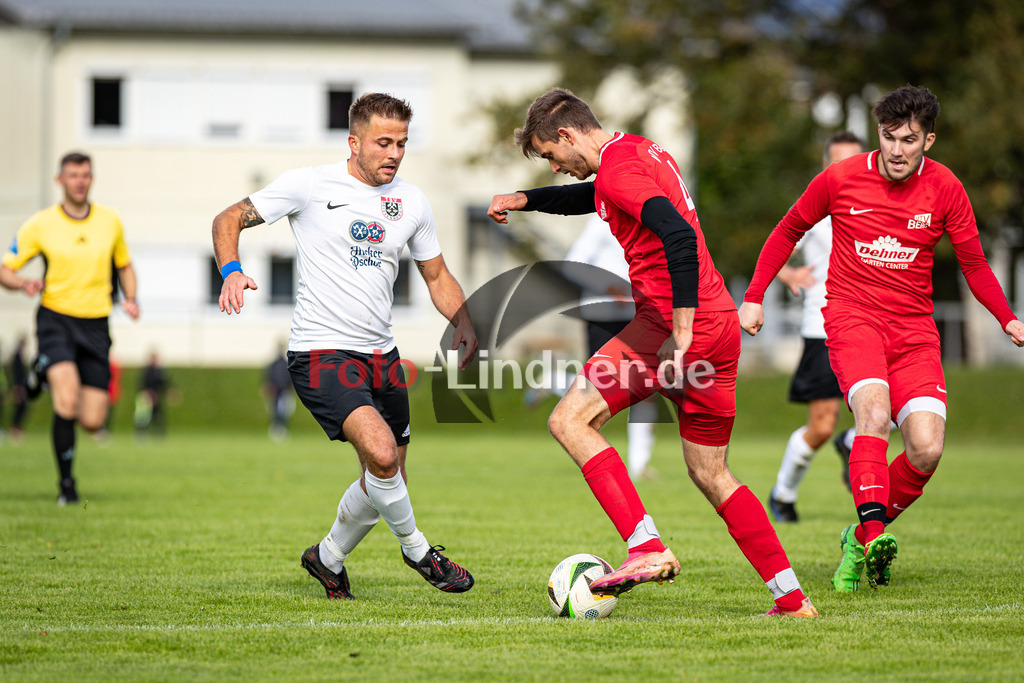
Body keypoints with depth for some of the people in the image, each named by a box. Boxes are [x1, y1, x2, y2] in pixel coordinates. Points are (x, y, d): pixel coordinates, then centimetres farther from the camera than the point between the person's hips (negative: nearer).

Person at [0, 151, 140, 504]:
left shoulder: (110, 220, 6)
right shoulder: (40, 225, -3)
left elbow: (124, 266, 21)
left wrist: (130, 299, 2)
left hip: (95, 324, 3)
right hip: (56, 319, -3)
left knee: (92, 421, -2)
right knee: (68, 399, -26)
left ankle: (46, 372, 31)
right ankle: (66, 482, -8)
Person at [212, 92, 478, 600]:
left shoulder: (411, 202, 9)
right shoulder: (310, 185, -6)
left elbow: (437, 276, 20)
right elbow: (228, 220, -1)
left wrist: (464, 324, 1)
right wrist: (232, 270, -21)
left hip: (382, 357, 6)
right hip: (320, 353, -6)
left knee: (385, 482, 11)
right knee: (381, 454, -26)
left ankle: (328, 558, 37)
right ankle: (416, 548, -1)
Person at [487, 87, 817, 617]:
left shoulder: (618, 165, -11)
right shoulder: (644, 152, 21)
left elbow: (679, 236, -25)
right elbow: (594, 196, 44)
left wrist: (680, 334, -26)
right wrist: (523, 199, 36)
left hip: (673, 320, -10)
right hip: (719, 324, 10)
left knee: (569, 420, -7)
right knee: (710, 474, 16)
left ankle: (647, 548, -18)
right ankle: (792, 598, 13)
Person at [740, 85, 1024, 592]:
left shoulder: (945, 189, -2)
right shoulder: (841, 179, -4)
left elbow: (974, 264, 8)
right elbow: (788, 231, 11)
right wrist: (754, 297, 6)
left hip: (913, 329, 2)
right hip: (852, 316, -2)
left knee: (927, 451, -13)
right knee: (874, 409, -31)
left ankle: (860, 541, 8)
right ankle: (873, 531, -39)